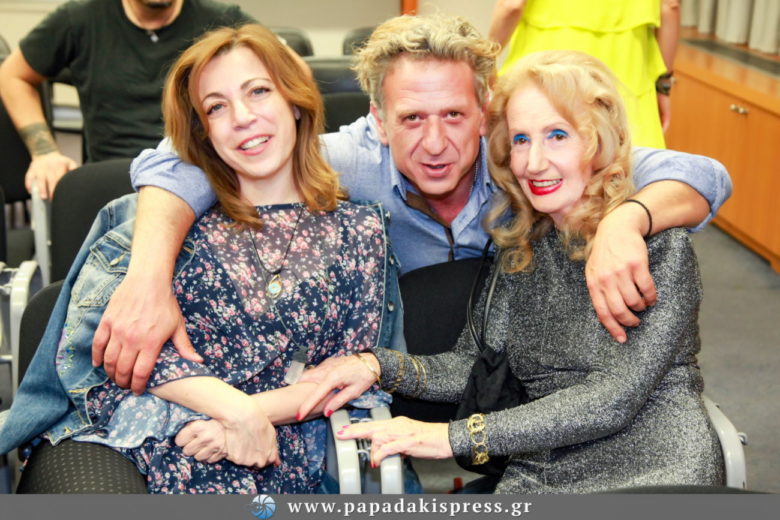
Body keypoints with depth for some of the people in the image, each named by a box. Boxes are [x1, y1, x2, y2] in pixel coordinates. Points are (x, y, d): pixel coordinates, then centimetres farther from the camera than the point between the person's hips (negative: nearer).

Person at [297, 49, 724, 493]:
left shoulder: (661, 244, -8)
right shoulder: (520, 245, 10)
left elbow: (615, 398, -15)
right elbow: (477, 366, 9)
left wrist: (456, 437, -19)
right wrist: (379, 367, -11)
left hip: (653, 471, -4)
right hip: (537, 479, 4)